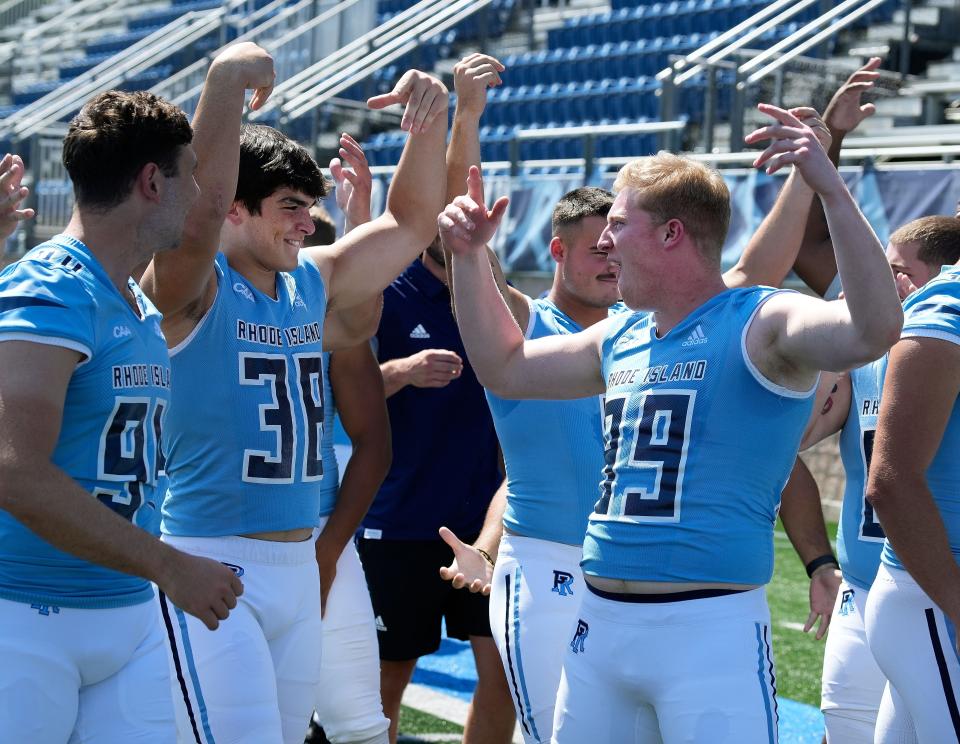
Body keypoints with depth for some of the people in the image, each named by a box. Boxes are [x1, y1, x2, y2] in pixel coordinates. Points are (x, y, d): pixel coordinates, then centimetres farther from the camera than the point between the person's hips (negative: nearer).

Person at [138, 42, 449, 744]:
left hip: (299, 569, 7)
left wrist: (430, 119, 3)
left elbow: (409, 223, 17)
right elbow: (199, 210, -28)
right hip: (210, 564, -7)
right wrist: (227, 80, -33)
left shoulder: (315, 283, 12)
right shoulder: (196, 290, -8)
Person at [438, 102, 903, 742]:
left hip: (711, 630, -7)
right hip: (600, 624, 8)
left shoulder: (758, 326, -9)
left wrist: (831, 189, -35)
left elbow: (875, 331, -28)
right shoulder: (620, 340, 14)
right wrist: (470, 255, 18)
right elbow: (504, 367, 28)